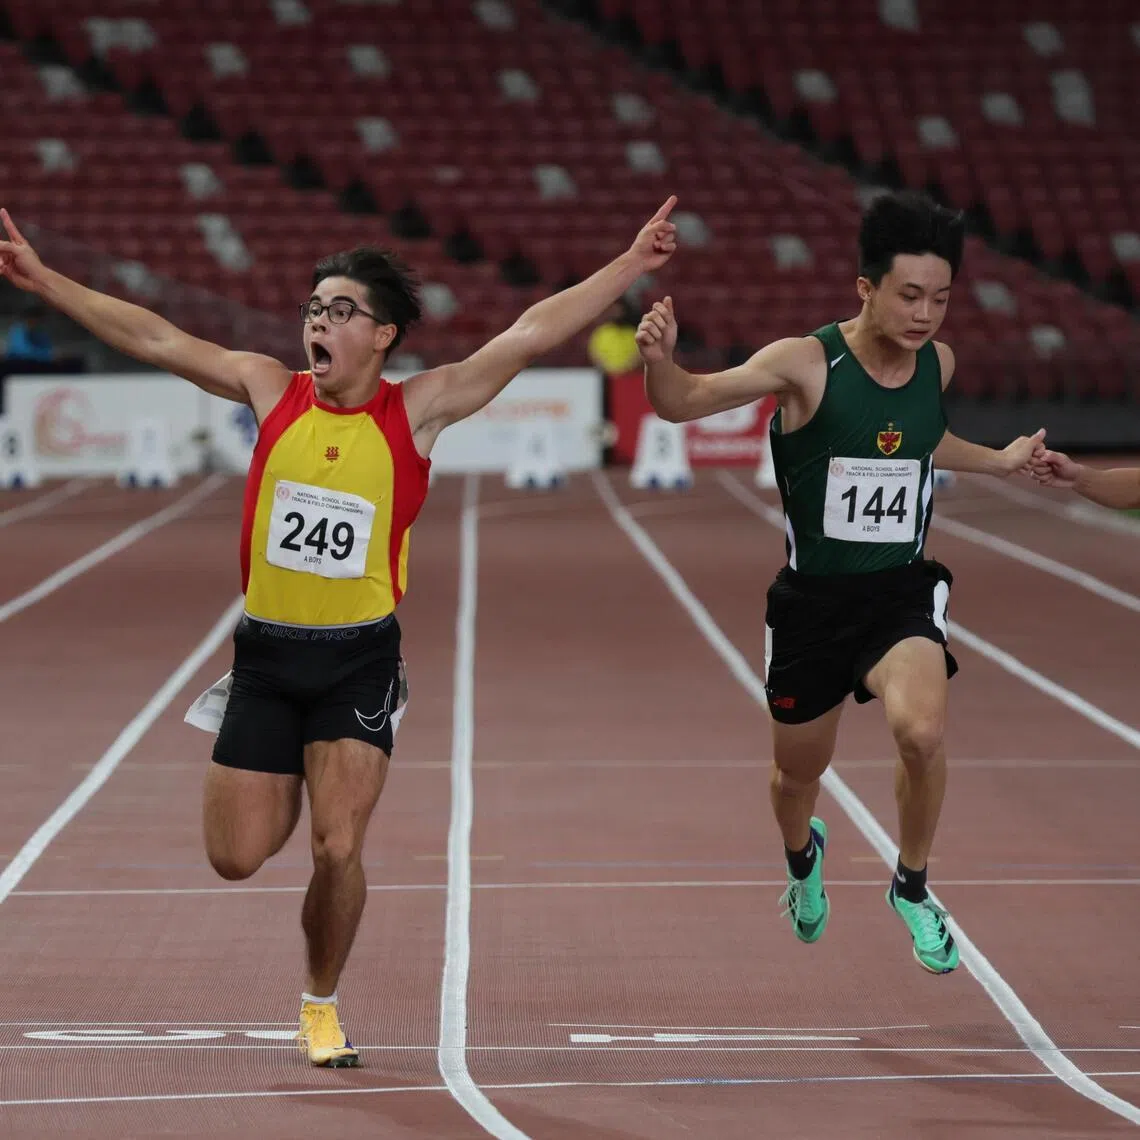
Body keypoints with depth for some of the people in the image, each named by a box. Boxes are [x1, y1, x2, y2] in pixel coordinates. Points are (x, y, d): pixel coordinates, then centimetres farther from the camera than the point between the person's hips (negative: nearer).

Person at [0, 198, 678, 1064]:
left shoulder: (417, 411, -5)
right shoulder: (271, 391, 0)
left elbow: (532, 335, -10)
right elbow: (153, 339, 2)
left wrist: (629, 268, -15)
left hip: (359, 659, -2)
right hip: (266, 651, 2)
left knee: (338, 849, -11)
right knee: (237, 858, 4)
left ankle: (322, 1007, 15)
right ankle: (290, 781, 41)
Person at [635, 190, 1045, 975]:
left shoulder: (937, 364, -3)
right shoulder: (807, 364, -18)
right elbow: (684, 403, -22)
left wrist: (998, 462, 19)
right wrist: (660, 360, -42)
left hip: (903, 591, 1)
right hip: (814, 596, -1)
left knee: (922, 730, -28)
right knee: (799, 770, 16)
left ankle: (912, 887, -1)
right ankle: (803, 857, 55)